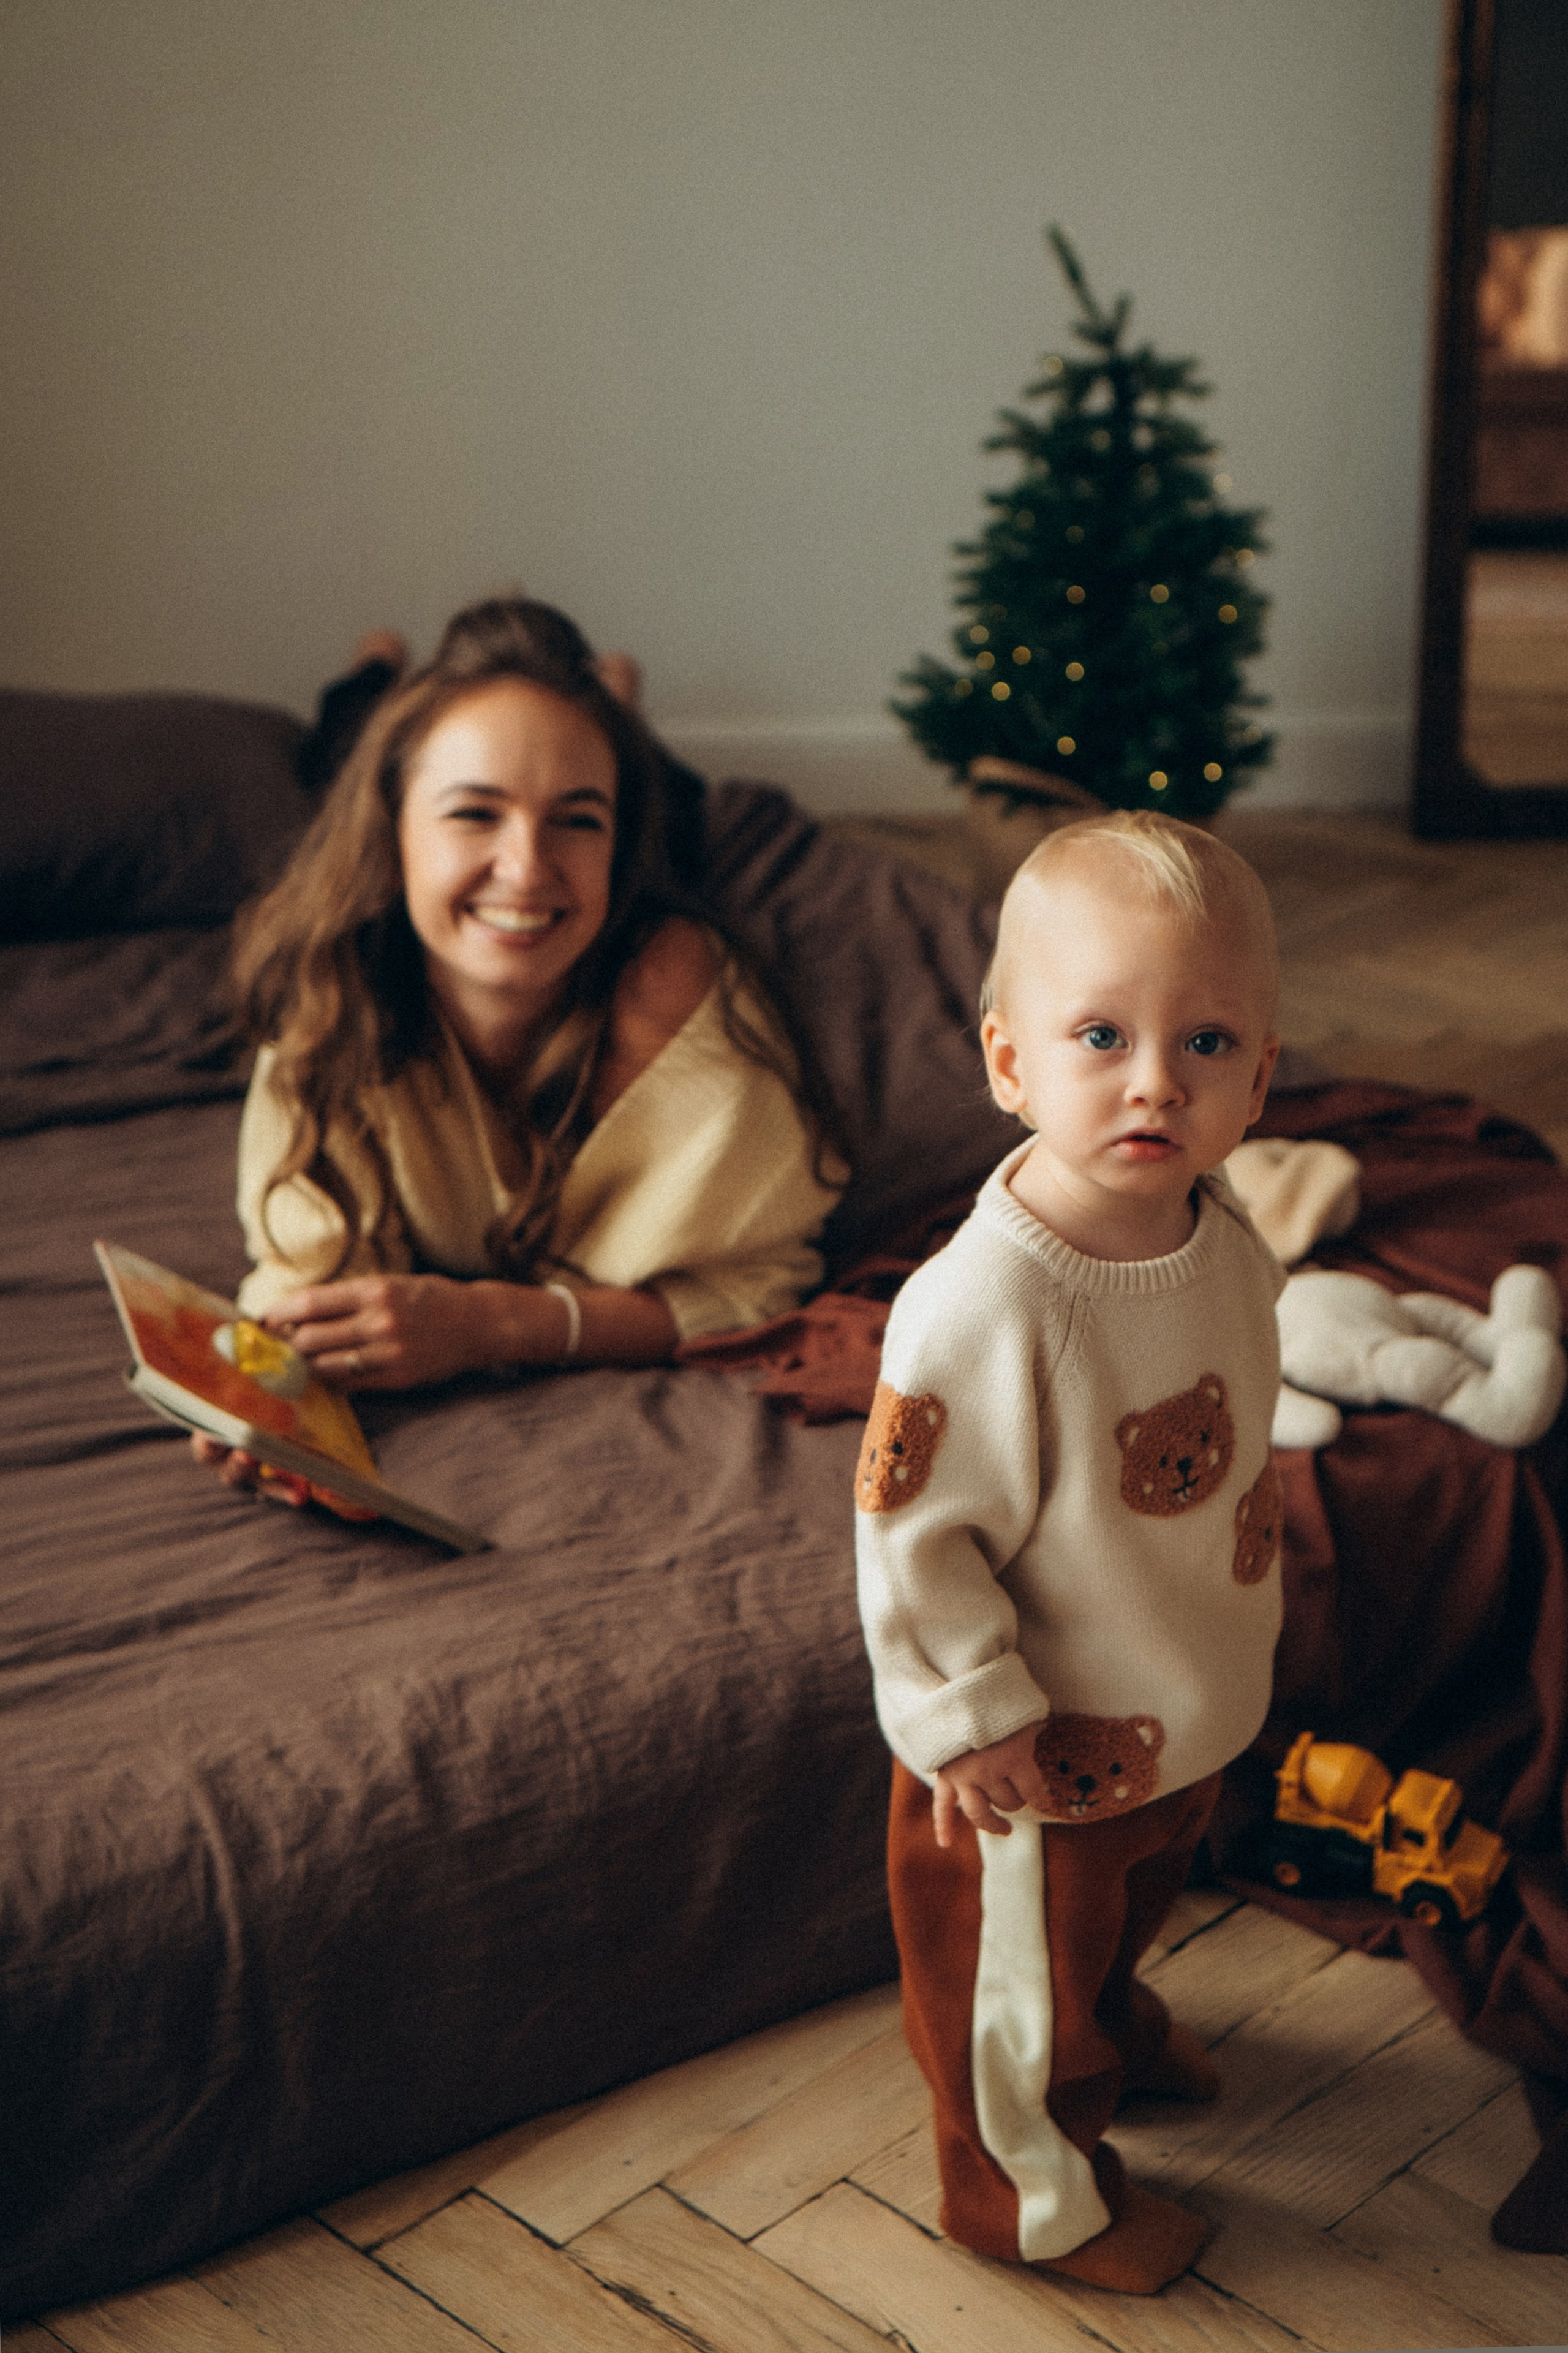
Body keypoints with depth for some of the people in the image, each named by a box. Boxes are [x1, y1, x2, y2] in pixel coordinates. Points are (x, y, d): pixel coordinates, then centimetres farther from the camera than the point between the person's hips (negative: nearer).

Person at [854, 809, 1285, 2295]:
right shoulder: (979, 1307, -36)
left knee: (1132, 1895, 35)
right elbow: (911, 1532, -28)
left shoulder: (1224, 1237, -11)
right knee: (1020, 1961, 18)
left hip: (1189, 1707, 8)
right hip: (1045, 1746, -7)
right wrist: (971, 1721, -22)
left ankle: (1108, 2021, 66)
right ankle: (1027, 2185, 45)